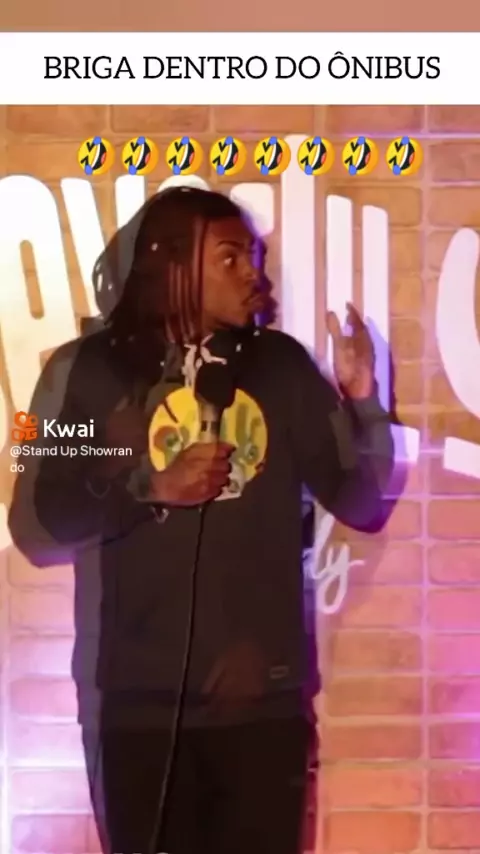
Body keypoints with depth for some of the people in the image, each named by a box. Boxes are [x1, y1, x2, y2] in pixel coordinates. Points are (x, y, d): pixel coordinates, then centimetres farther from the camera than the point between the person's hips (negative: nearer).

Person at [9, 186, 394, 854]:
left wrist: (363, 401, -13)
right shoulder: (104, 368, 1)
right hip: (144, 699, -1)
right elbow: (55, 516, -1)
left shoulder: (281, 365, 4)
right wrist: (151, 486, -14)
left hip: (264, 696, 1)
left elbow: (363, 506, 0)